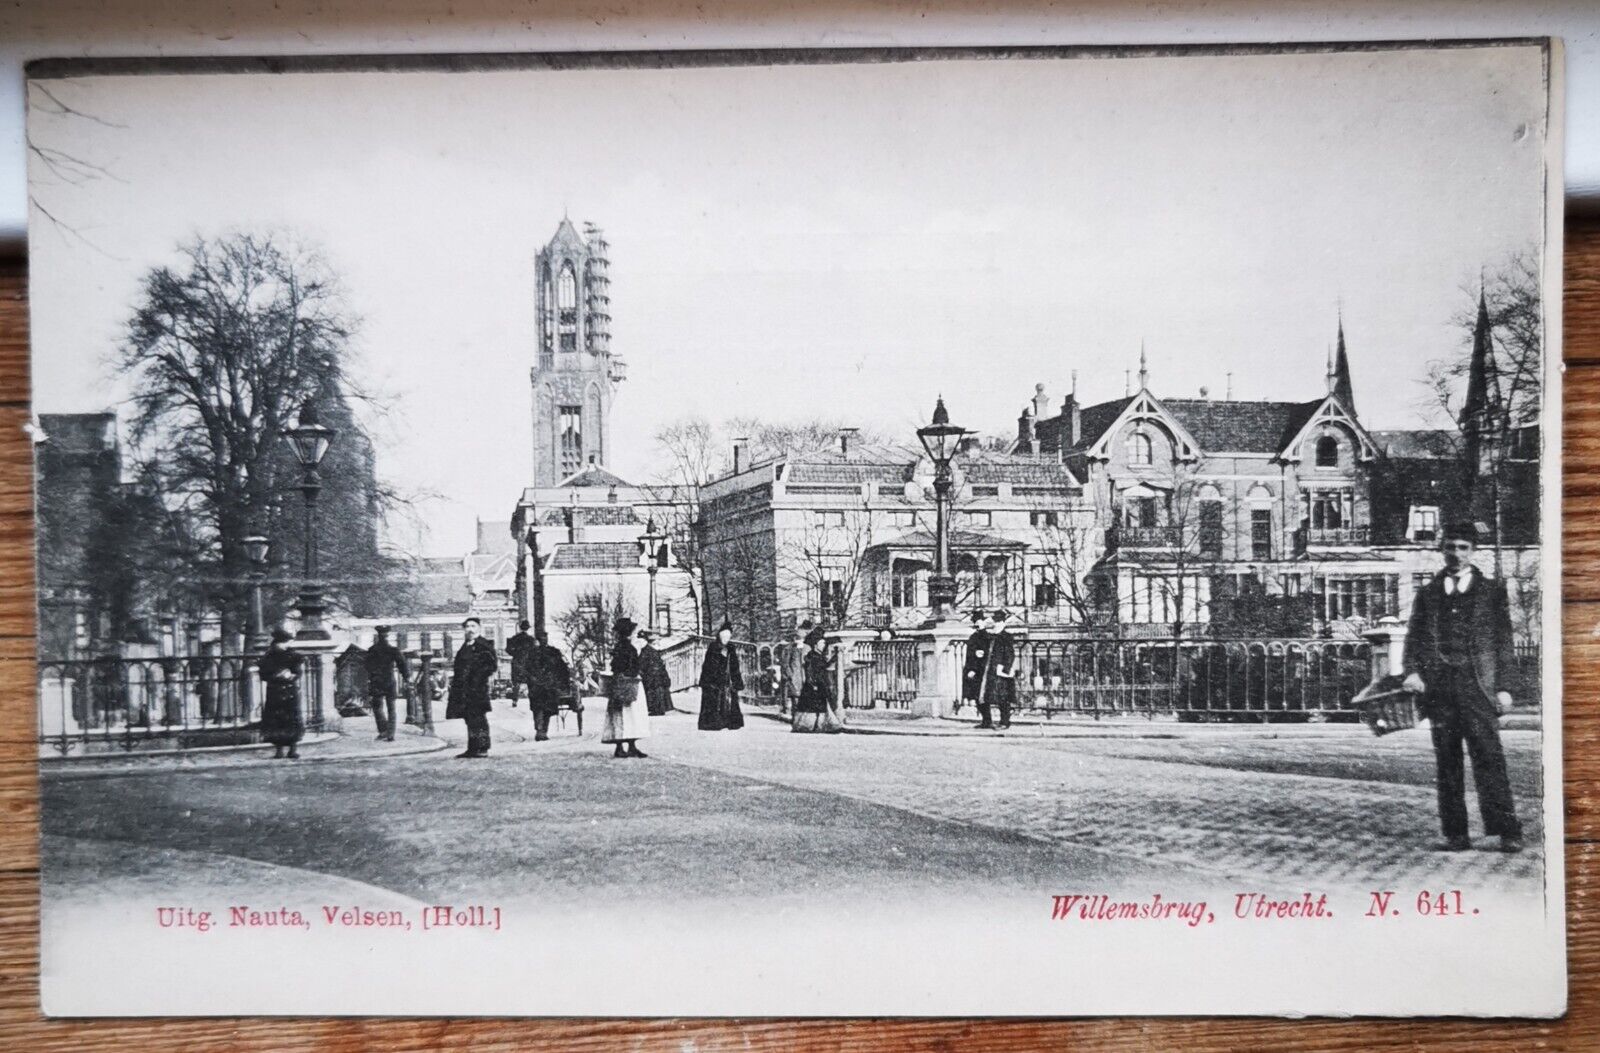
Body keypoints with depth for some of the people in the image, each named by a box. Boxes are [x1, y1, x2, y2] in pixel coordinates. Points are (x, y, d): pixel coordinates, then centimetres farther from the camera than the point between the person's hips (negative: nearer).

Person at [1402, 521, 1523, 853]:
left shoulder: (1492, 591, 11)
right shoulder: (1427, 594, 17)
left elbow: (1503, 641, 8)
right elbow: (1414, 637, 14)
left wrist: (1504, 686, 0)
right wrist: (1412, 671, -4)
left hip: (1477, 685, -3)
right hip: (1438, 686, 3)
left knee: (1489, 757, -10)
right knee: (1446, 762, 2)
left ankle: (1507, 832, -9)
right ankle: (1456, 835, 5)